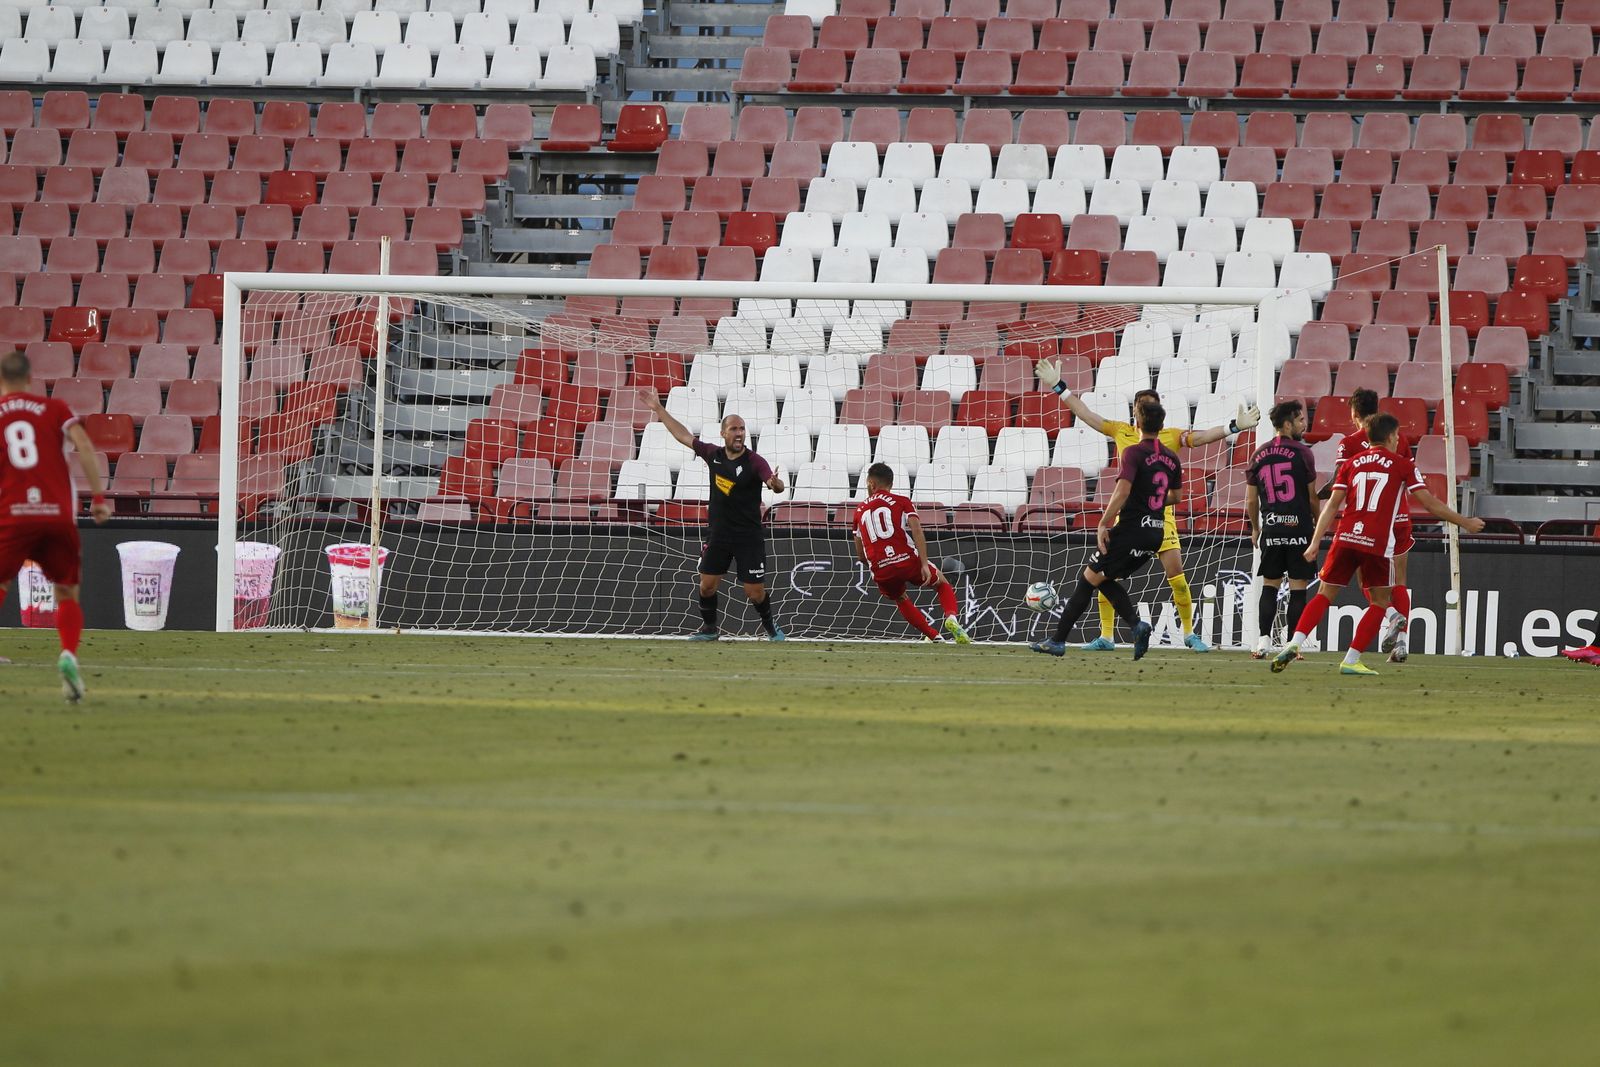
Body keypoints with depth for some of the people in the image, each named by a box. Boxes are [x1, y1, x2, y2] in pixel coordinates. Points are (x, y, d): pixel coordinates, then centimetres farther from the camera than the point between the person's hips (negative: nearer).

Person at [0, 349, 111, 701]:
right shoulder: (54, 409, 10)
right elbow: (84, 446, -3)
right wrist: (98, 496, 0)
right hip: (59, 514, 1)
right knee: (67, 595, 14)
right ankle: (69, 655, -11)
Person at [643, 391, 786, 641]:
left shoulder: (754, 462, -14)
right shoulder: (713, 454, 1)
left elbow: (777, 486, -28)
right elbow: (684, 436, 12)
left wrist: (775, 484, -53)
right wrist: (659, 410, 15)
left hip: (749, 536, -4)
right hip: (718, 534, 4)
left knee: (755, 591, -3)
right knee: (707, 584, 6)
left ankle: (770, 627, 22)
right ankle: (709, 628, 26)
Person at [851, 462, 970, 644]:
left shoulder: (860, 510, 19)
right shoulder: (902, 501, 9)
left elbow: (860, 554, 23)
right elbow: (916, 531, -9)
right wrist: (924, 565, -14)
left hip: (881, 572, 2)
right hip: (907, 560, -2)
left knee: (901, 600, 33)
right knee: (943, 584, 22)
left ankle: (934, 636, 20)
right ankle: (951, 617, -7)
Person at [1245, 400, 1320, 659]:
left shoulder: (1259, 455, 6)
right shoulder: (1302, 453, -6)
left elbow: (1250, 502, 10)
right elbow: (1312, 497, -1)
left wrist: (1255, 529, 24)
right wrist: (1317, 522, 16)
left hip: (1271, 529, 4)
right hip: (1299, 529, -4)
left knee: (1269, 586, 10)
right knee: (1298, 589, 1)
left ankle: (1263, 641, -1)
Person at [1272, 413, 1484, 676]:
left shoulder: (1351, 463, 15)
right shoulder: (1402, 464, 6)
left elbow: (1332, 505, 10)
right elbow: (1430, 503, 6)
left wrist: (1315, 542, 10)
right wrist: (1465, 523, 16)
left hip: (1346, 537, 3)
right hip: (1378, 543, -3)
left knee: (1325, 595, 9)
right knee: (1379, 602, 12)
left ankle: (1295, 643, -12)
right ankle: (1351, 660, 3)